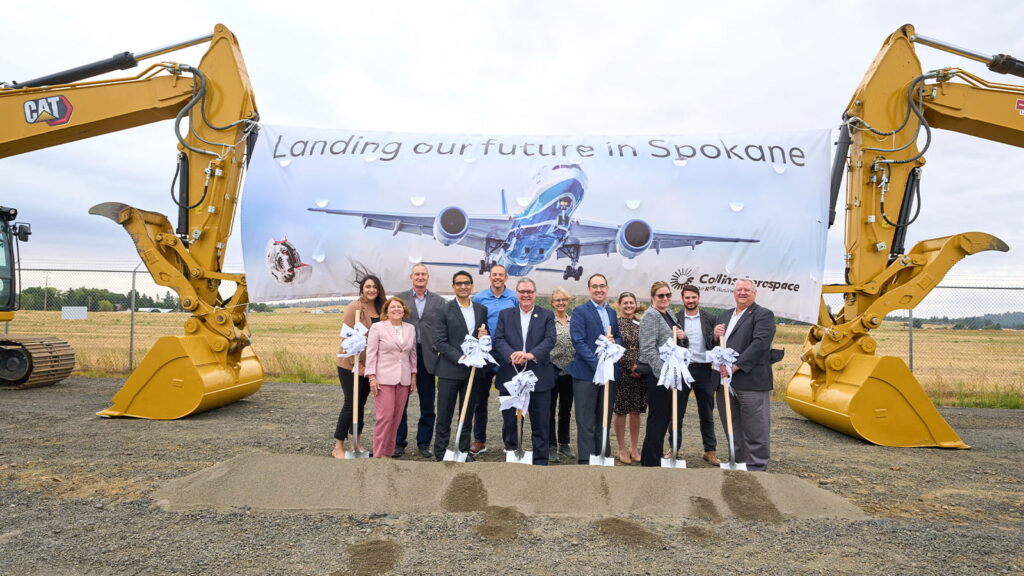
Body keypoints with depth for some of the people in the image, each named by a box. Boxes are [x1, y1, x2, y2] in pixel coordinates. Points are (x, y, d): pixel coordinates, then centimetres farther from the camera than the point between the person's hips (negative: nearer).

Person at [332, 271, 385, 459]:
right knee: (351, 403, -3)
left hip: (369, 366, 6)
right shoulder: (354, 308, -12)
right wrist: (356, 364, -16)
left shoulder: (380, 309, 7)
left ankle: (357, 444, 23)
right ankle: (338, 447, 9)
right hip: (351, 365, -6)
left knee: (360, 403, 13)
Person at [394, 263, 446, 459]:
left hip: (427, 358, 1)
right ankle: (399, 442, 20)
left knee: (428, 404, 8)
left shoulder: (439, 301, 6)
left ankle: (424, 443, 20)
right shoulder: (400, 298, 4)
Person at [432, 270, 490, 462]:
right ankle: (440, 453, 15)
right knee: (444, 415, 3)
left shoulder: (481, 310, 11)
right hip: (450, 370, -4)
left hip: (473, 370, 4)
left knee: (467, 414, 13)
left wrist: (484, 336, -6)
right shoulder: (444, 311, -3)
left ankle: (464, 451, 24)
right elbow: (440, 343, -9)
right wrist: (461, 358, -18)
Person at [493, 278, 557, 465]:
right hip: (510, 376, 1)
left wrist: (531, 354, -22)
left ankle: (540, 461, 16)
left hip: (538, 377, -1)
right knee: (509, 420, 11)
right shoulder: (505, 314, 10)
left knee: (540, 422, 4)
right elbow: (498, 339, -1)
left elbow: (550, 340, -6)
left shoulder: (547, 315, 6)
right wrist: (511, 355, -20)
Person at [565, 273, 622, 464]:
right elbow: (579, 342, -13)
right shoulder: (580, 311, -6)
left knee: (604, 420, 14)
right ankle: (586, 460, 7)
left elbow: (618, 337, 20)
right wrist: (597, 365, -20)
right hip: (586, 373, -6)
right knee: (586, 421, 0)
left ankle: (604, 457, 25)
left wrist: (615, 343, -5)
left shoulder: (612, 312, 14)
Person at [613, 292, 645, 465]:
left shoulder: (641, 325, 9)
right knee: (621, 412, 3)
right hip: (621, 373, -3)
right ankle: (622, 449, 15)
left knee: (636, 412, 8)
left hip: (640, 374, 3)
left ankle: (634, 448, 21)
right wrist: (630, 366, -12)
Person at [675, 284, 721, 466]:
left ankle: (710, 451, 18)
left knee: (707, 413, 8)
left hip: (703, 370, 1)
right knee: (677, 412, 7)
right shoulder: (674, 319, 3)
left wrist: (716, 336, -19)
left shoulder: (709, 320, 7)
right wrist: (677, 338, -21)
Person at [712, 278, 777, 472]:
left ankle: (756, 469, 10)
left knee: (755, 432, 0)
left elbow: (759, 343, -16)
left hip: (751, 381, -7)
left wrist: (736, 366, -22)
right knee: (733, 430, 15)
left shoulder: (763, 315, -2)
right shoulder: (724, 315, 19)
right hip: (725, 381, 7)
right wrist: (715, 336, -2)